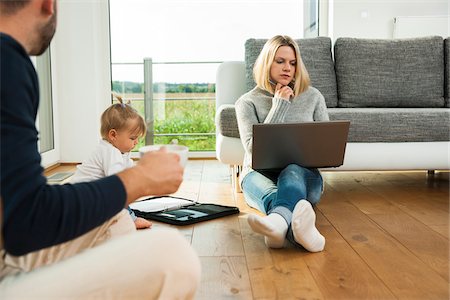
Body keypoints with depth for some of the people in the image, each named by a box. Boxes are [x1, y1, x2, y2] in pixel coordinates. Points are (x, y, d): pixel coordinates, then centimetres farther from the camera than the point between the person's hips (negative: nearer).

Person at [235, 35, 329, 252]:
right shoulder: (248, 102, 7)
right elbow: (254, 148, -7)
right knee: (272, 192, -39)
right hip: (260, 173, -1)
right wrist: (279, 106, -7)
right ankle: (298, 227, -74)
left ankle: (278, 221, -72)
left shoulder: (313, 97, 14)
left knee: (292, 172, -38)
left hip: (303, 172, 1)